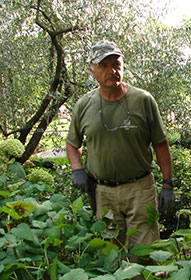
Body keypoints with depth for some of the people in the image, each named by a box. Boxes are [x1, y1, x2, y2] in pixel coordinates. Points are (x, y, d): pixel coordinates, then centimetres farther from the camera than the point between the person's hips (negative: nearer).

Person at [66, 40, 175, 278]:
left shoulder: (143, 100, -4)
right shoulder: (84, 105, 2)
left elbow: (160, 144, 2)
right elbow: (72, 143, 16)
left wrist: (168, 184, 0)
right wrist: (77, 169, -2)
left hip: (140, 189, -2)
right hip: (102, 192, 2)